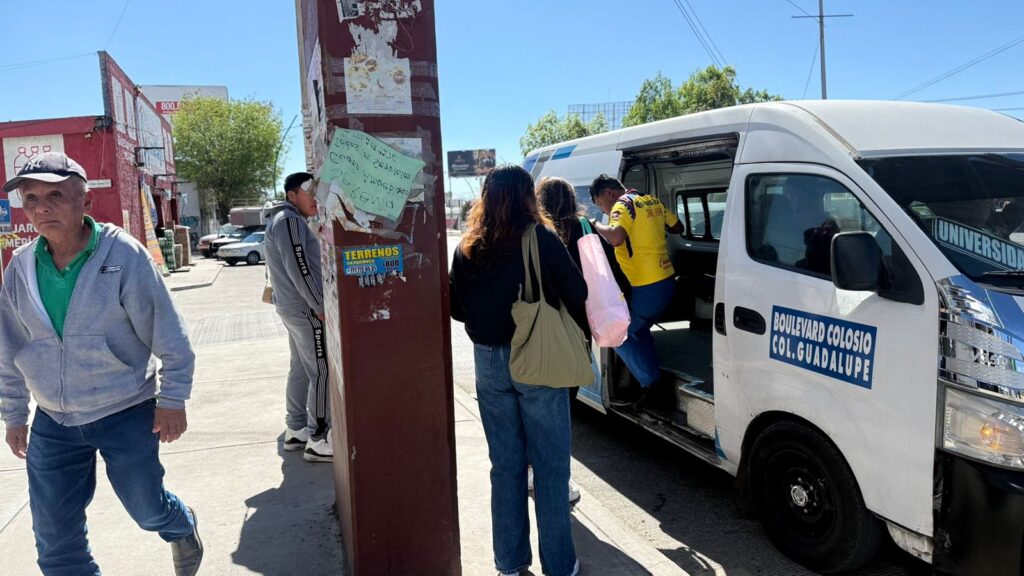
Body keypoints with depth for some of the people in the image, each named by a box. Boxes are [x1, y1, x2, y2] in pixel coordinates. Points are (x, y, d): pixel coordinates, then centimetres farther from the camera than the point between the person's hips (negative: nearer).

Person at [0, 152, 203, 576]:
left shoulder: (124, 255, -15)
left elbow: (168, 334, -11)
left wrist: (172, 400, -10)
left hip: (126, 414, -4)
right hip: (52, 423, 4)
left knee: (148, 510, 13)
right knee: (55, 541, 10)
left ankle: (182, 528, 47)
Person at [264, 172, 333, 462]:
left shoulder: (286, 220, 19)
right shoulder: (289, 220, -14)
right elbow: (299, 269, -22)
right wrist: (320, 306, -20)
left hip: (293, 306, 11)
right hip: (305, 307, -11)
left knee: (301, 369, 15)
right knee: (323, 372, -8)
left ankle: (295, 430, 23)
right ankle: (319, 440, -5)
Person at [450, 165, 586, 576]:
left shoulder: (467, 248, 1)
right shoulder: (541, 240, -11)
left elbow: (457, 308, 7)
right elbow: (577, 295, -8)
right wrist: (585, 330, 10)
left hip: (488, 362, 4)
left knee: (505, 464, 16)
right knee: (550, 464, 8)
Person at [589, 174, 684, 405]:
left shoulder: (623, 205, -12)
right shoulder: (652, 201, 13)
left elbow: (616, 237, -31)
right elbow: (677, 227, 24)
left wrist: (596, 225, -13)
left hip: (648, 288, -9)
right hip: (667, 281, 9)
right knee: (639, 330, 24)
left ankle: (651, 383, 6)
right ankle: (654, 381, 28)